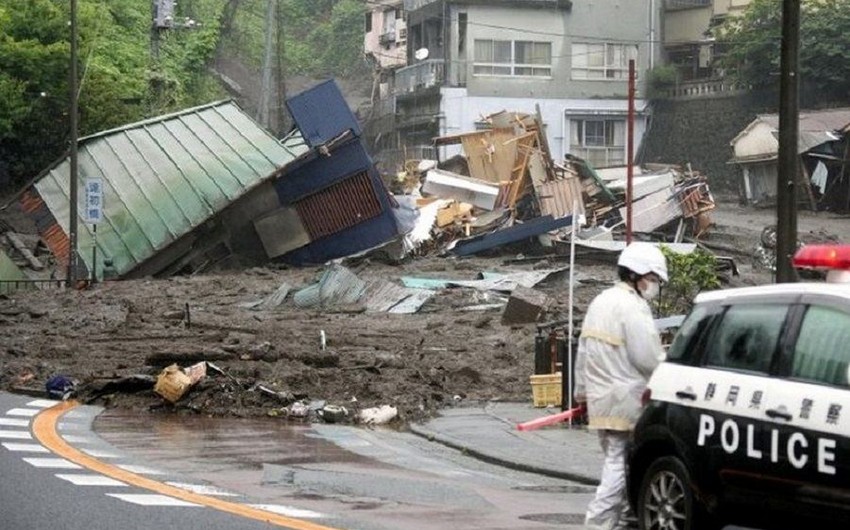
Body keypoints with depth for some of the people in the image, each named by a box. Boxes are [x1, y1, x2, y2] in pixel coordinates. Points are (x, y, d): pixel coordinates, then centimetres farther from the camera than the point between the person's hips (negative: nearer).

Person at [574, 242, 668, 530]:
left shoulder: (600, 302, 16)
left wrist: (582, 389, 29)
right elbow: (647, 358, -18)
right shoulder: (633, 306, -15)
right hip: (625, 401, -9)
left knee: (615, 460, 15)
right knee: (620, 464, -6)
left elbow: (583, 351, 21)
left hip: (601, 399, 9)